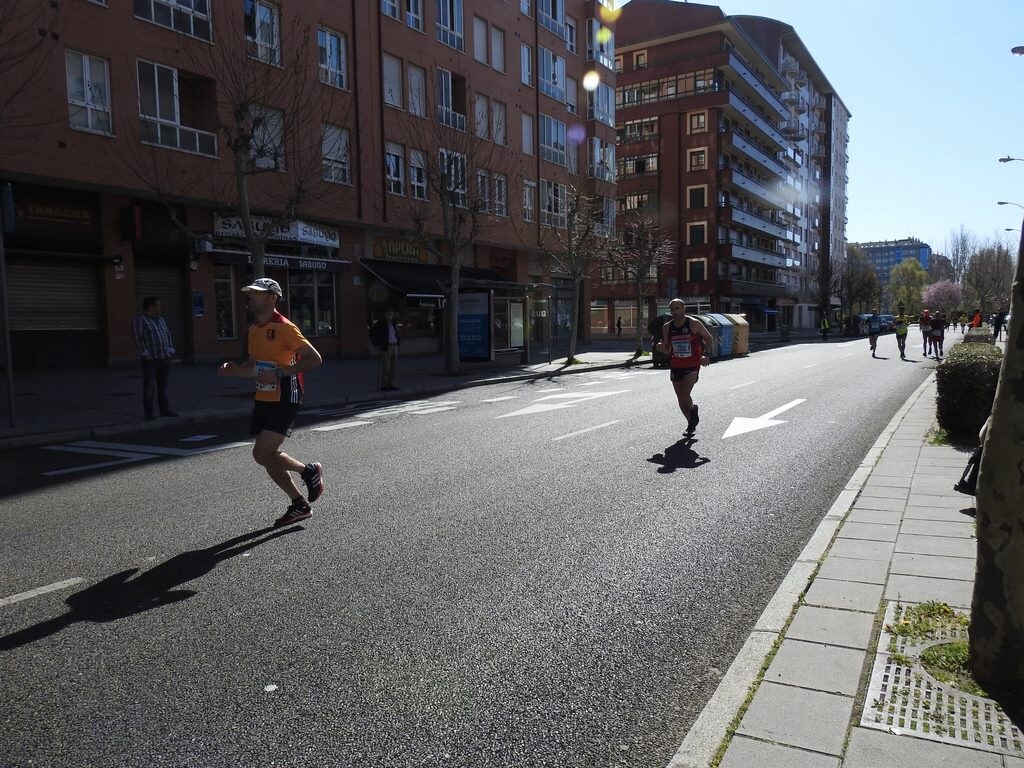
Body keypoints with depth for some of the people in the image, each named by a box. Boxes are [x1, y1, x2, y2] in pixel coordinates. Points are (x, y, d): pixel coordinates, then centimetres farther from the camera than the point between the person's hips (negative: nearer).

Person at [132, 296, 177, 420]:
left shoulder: (160, 320, 16)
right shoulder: (139, 321, -7)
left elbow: (168, 335, 19)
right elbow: (138, 339, -14)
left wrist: (170, 351, 9)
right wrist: (146, 355, -17)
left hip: (164, 358, 7)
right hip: (150, 360, -7)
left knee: (163, 385, 8)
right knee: (149, 387, -5)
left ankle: (165, 410, 13)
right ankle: (149, 413, -1)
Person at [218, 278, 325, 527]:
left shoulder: (285, 327, -13)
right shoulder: (254, 330, 12)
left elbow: (315, 359, -18)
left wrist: (279, 374, -23)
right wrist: (235, 369, 1)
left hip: (285, 400, -9)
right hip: (263, 400, 9)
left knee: (262, 454, -15)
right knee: (268, 455, 9)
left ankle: (310, 471, 10)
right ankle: (300, 505, 23)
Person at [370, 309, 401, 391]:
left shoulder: (394, 324, 14)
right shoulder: (380, 323, -5)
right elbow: (372, 334, -3)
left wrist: (398, 342, 17)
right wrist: (376, 345, -7)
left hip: (394, 347, 6)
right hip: (385, 347, -6)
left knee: (393, 366, 5)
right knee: (385, 367, -9)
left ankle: (390, 384, 12)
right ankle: (384, 385, -4)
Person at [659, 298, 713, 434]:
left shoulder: (694, 324, -8)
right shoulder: (667, 328, 2)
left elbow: (709, 339, 4)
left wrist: (705, 355, -9)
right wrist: (662, 346, -13)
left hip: (692, 366, -4)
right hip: (676, 367, 4)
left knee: (684, 396, -17)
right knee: (681, 400, 9)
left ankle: (693, 408, 17)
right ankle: (691, 422, 30)